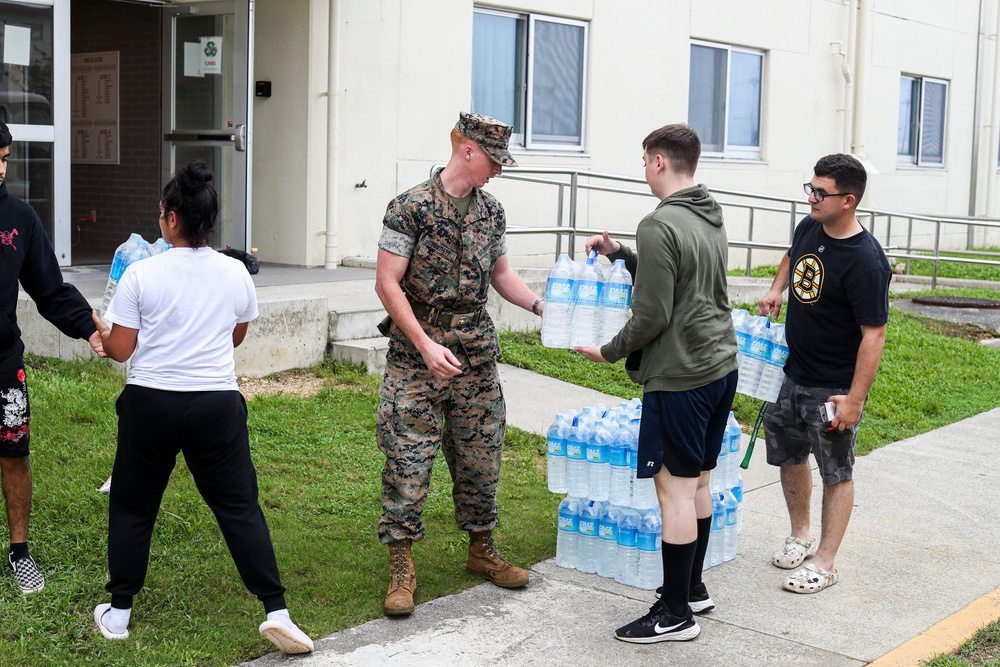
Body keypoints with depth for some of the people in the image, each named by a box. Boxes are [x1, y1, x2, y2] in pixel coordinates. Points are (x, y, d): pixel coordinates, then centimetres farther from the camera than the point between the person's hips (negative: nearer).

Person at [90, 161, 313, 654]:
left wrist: (101, 331, 18)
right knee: (239, 506, 5)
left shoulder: (141, 275, -8)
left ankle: (118, 611, 23)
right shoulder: (236, 274, 0)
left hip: (151, 403, -1)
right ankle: (276, 610, 0)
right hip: (217, 405, 1)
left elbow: (120, 349, -3)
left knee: (132, 507, 15)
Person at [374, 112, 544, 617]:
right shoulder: (412, 207, -10)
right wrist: (426, 344, -19)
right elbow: (387, 283, -12)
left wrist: (541, 306, 6)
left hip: (477, 355, 6)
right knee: (407, 459, -4)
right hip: (417, 354, -6)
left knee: (480, 456, 12)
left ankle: (481, 550, 28)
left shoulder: (491, 213, 9)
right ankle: (401, 566, 5)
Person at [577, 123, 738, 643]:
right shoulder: (712, 218, 13)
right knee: (697, 482, 18)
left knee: (675, 489, -2)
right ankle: (692, 589, 29)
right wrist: (621, 254, 17)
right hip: (721, 366, 10)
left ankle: (675, 614, 6)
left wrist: (609, 352, -3)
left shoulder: (660, 225, -17)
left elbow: (652, 316, -18)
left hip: (680, 376, -9)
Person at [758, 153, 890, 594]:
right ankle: (801, 535, 39)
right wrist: (776, 290, 7)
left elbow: (873, 334, -24)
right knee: (788, 454, 19)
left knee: (836, 472, 5)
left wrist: (855, 398, -26)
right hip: (792, 374, 8)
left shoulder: (866, 261, -24)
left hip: (834, 387, -8)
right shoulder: (808, 228, -1)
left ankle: (826, 562, 15)